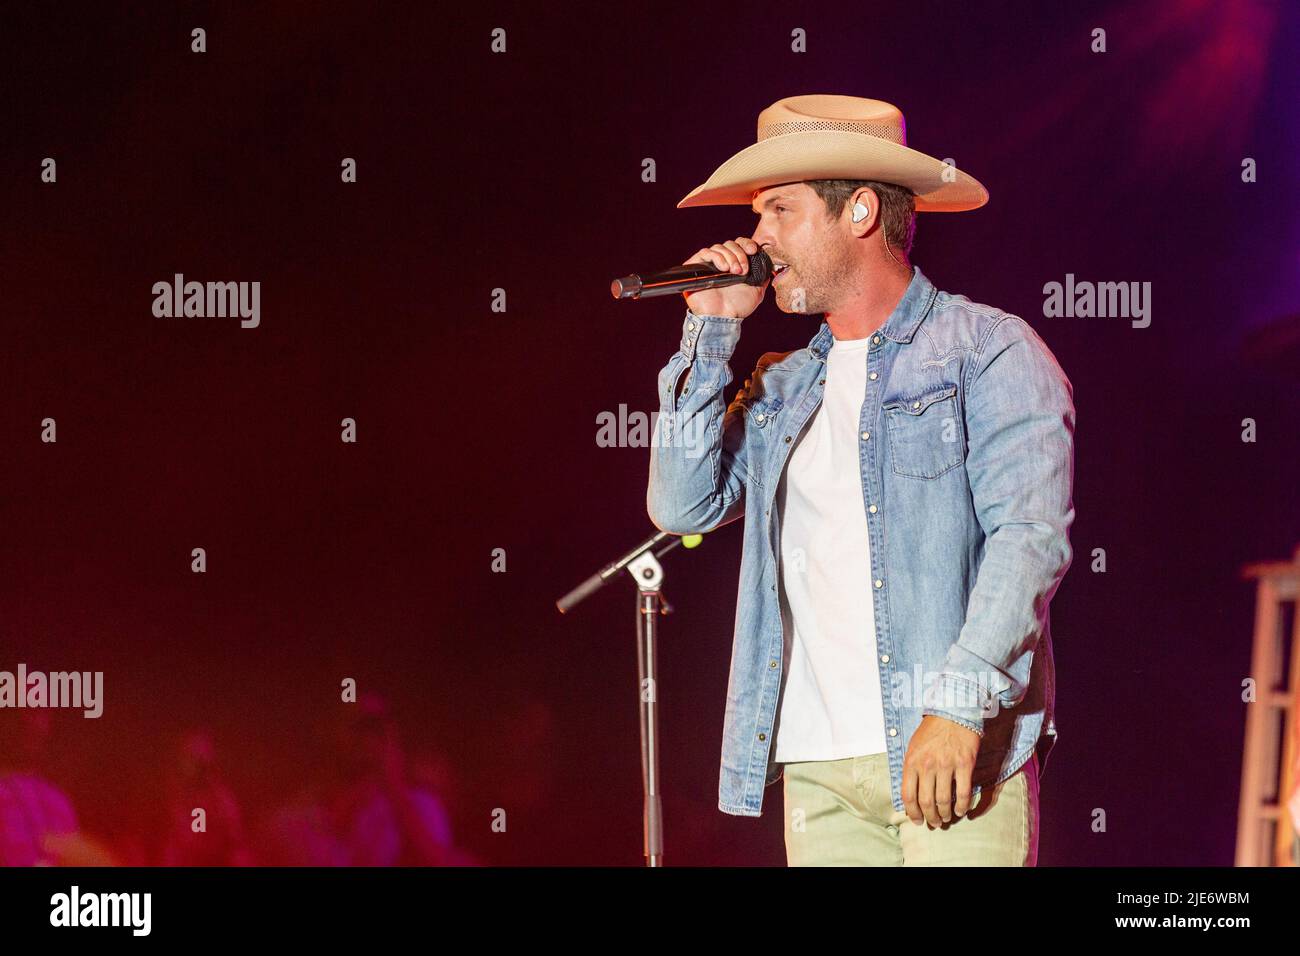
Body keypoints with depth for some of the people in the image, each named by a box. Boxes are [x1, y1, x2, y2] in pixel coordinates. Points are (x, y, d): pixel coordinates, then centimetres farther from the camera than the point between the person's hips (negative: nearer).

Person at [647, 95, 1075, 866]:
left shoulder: (989, 351, 0)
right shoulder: (783, 388, 20)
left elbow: (1032, 535, -10)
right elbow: (684, 507, 10)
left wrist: (958, 706, -22)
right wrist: (711, 332, 9)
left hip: (957, 753, -5)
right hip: (818, 769, 5)